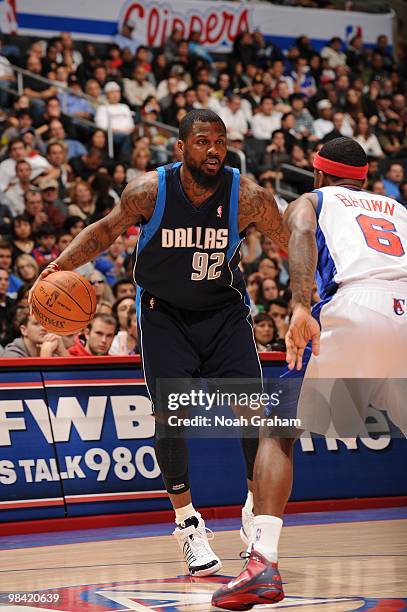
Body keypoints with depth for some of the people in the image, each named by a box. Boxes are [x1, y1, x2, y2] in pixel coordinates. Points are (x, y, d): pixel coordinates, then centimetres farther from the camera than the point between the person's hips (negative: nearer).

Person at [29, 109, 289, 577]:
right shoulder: (149, 191, -19)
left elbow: (293, 249, -8)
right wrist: (60, 265, -14)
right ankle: (188, 525, 5)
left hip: (224, 309, 1)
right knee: (169, 414, -10)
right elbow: (107, 230, -2)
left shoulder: (247, 196, -19)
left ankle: (257, 510, 11)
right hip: (163, 312, 0)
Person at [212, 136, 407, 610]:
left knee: (278, 429, 11)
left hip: (351, 309, -3)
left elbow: (302, 234, 0)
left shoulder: (310, 202, 24)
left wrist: (301, 307, -15)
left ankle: (264, 563, -5)